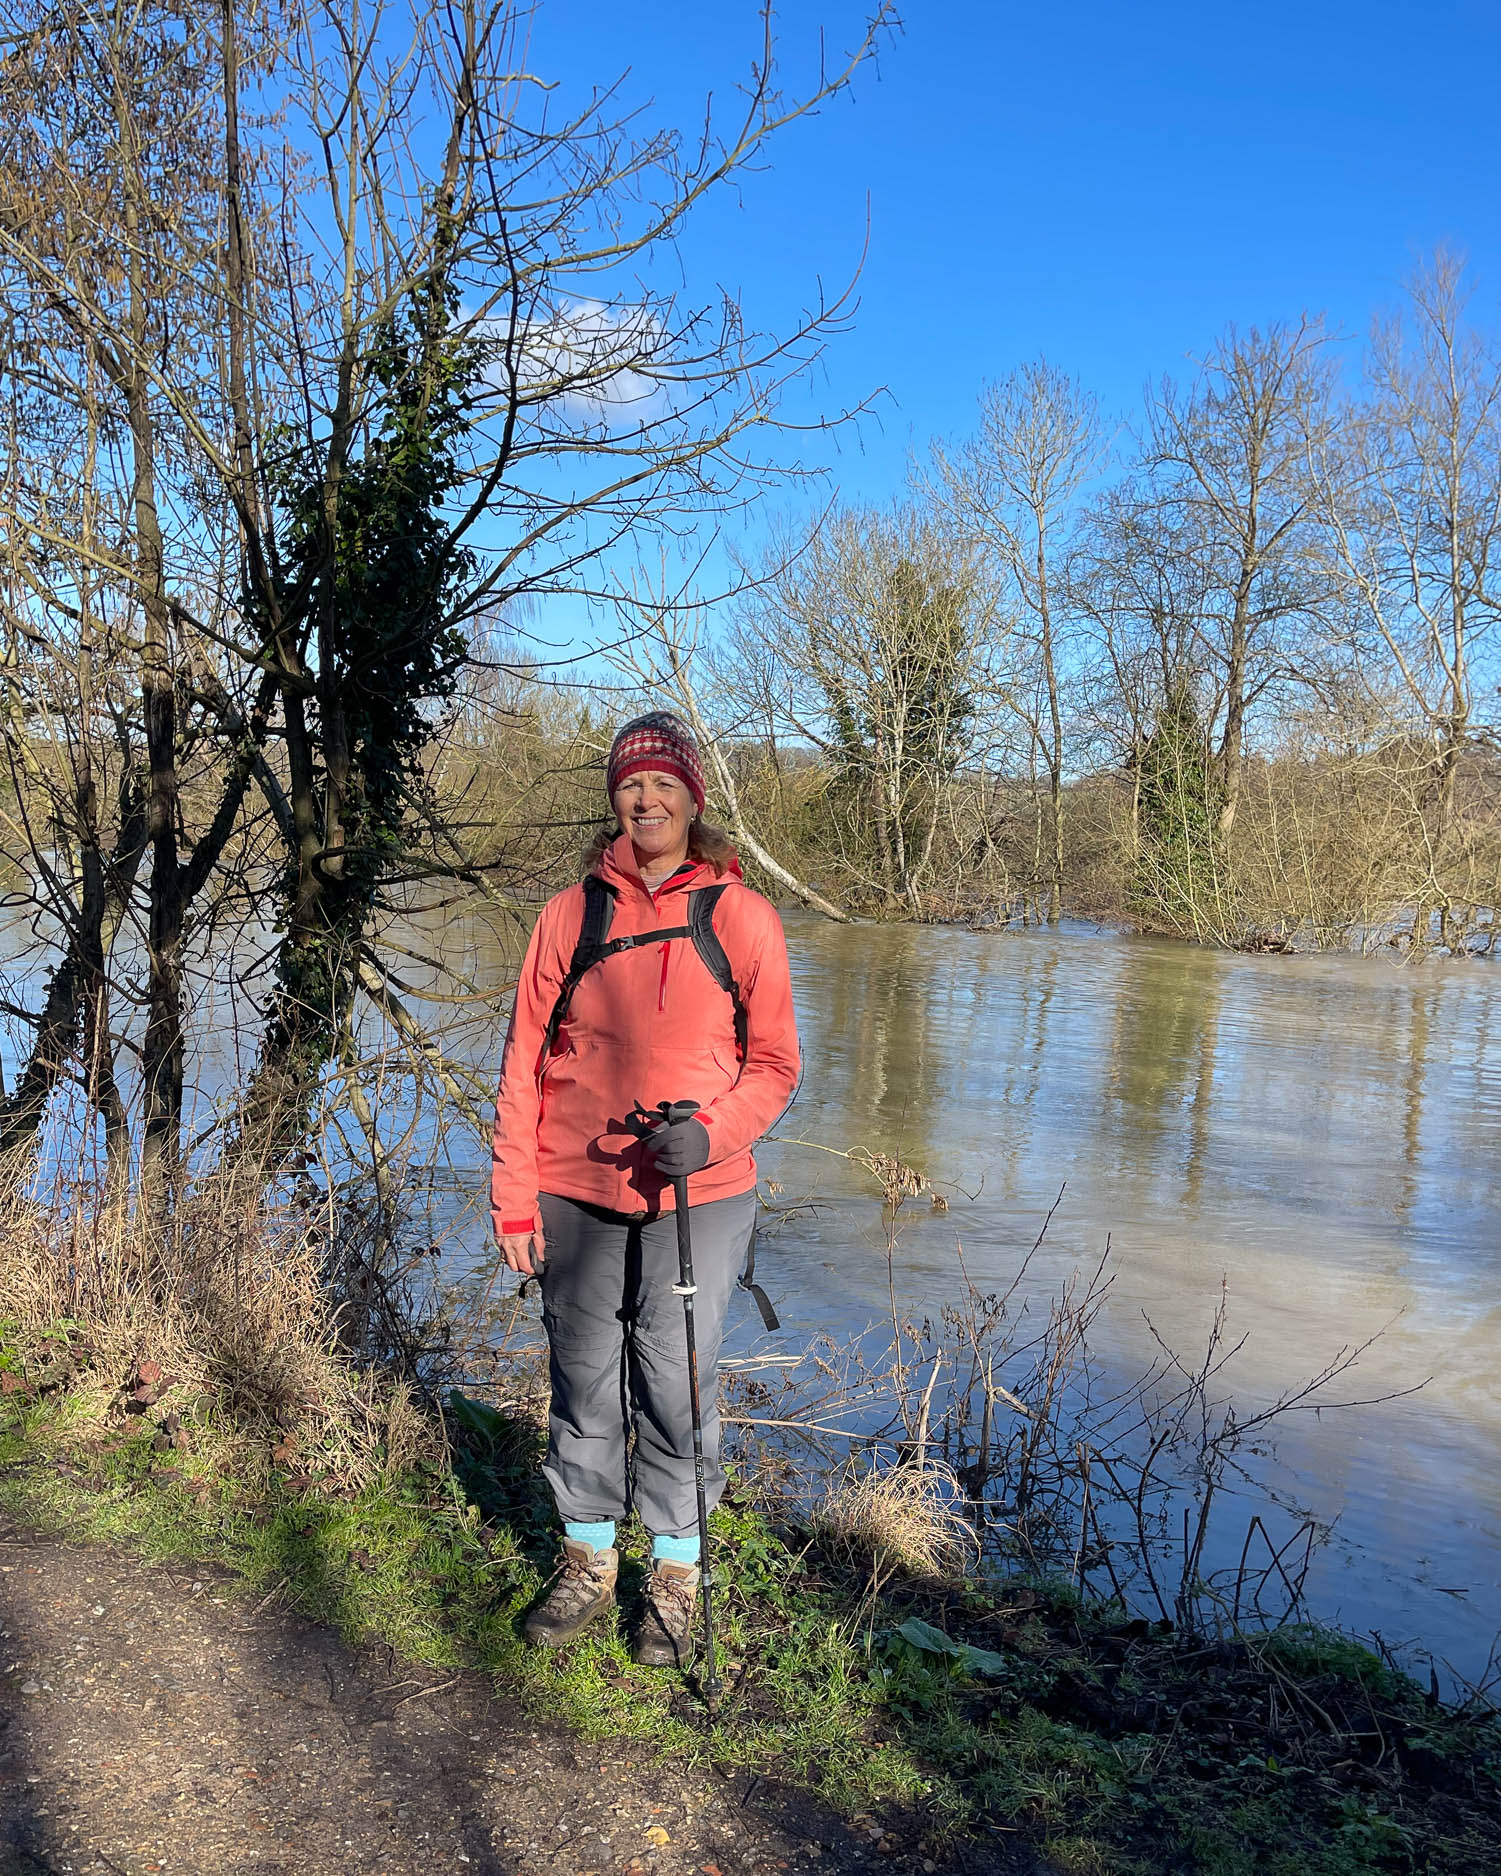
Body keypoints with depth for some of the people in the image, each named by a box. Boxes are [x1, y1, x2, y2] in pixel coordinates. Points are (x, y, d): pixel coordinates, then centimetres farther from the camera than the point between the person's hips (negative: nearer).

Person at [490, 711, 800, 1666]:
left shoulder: (741, 916, -1)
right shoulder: (570, 913, 3)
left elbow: (775, 1061, 3)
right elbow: (525, 1060, 5)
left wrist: (712, 1133, -16)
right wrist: (514, 1196, 1)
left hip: (698, 1197, -2)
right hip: (576, 1194, 2)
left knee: (676, 1388, 4)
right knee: (585, 1382, 12)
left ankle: (676, 1576, 23)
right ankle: (588, 1561, 31)